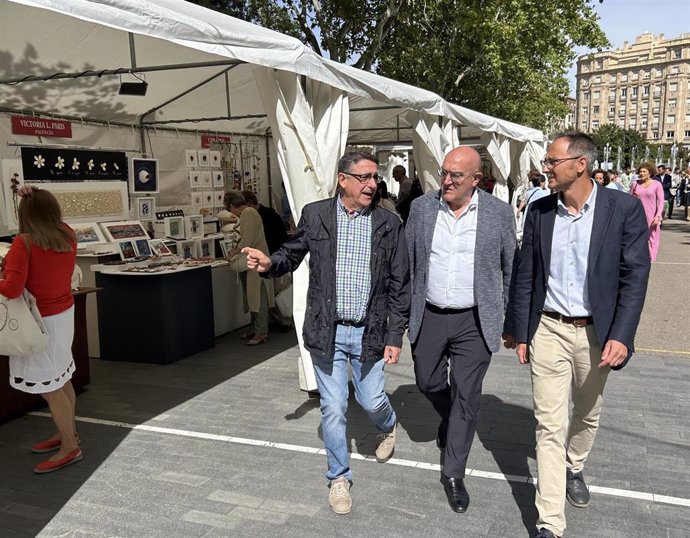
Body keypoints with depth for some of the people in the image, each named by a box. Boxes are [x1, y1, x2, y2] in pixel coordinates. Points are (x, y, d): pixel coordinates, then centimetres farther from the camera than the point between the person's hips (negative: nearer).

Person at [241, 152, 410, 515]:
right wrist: (269, 263, -14)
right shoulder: (315, 214, -2)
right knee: (333, 409, 7)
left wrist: (394, 337, -2)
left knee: (371, 401, 11)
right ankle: (339, 478, 28)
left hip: (369, 332, 0)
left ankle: (387, 426, 49)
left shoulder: (388, 224, -2)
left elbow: (399, 286, 0)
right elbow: (293, 255, 9)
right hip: (327, 332, 0)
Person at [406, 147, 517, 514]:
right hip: (428, 317, 3)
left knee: (466, 396, 3)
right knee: (428, 383, 15)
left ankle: (453, 474, 20)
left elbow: (511, 268, 2)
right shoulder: (421, 207, -1)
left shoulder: (498, 212, -6)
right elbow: (407, 262, 6)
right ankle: (449, 419, 49)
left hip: (475, 321, -2)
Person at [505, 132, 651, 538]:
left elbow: (635, 275, -8)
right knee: (550, 426, 0)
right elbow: (525, 275, 5)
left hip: (596, 332, 0)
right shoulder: (540, 211, 1)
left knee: (588, 416, 20)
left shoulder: (624, 208, -7)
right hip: (549, 330, 1)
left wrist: (621, 336, -15)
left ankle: (575, 468, 50)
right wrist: (520, 332, 4)